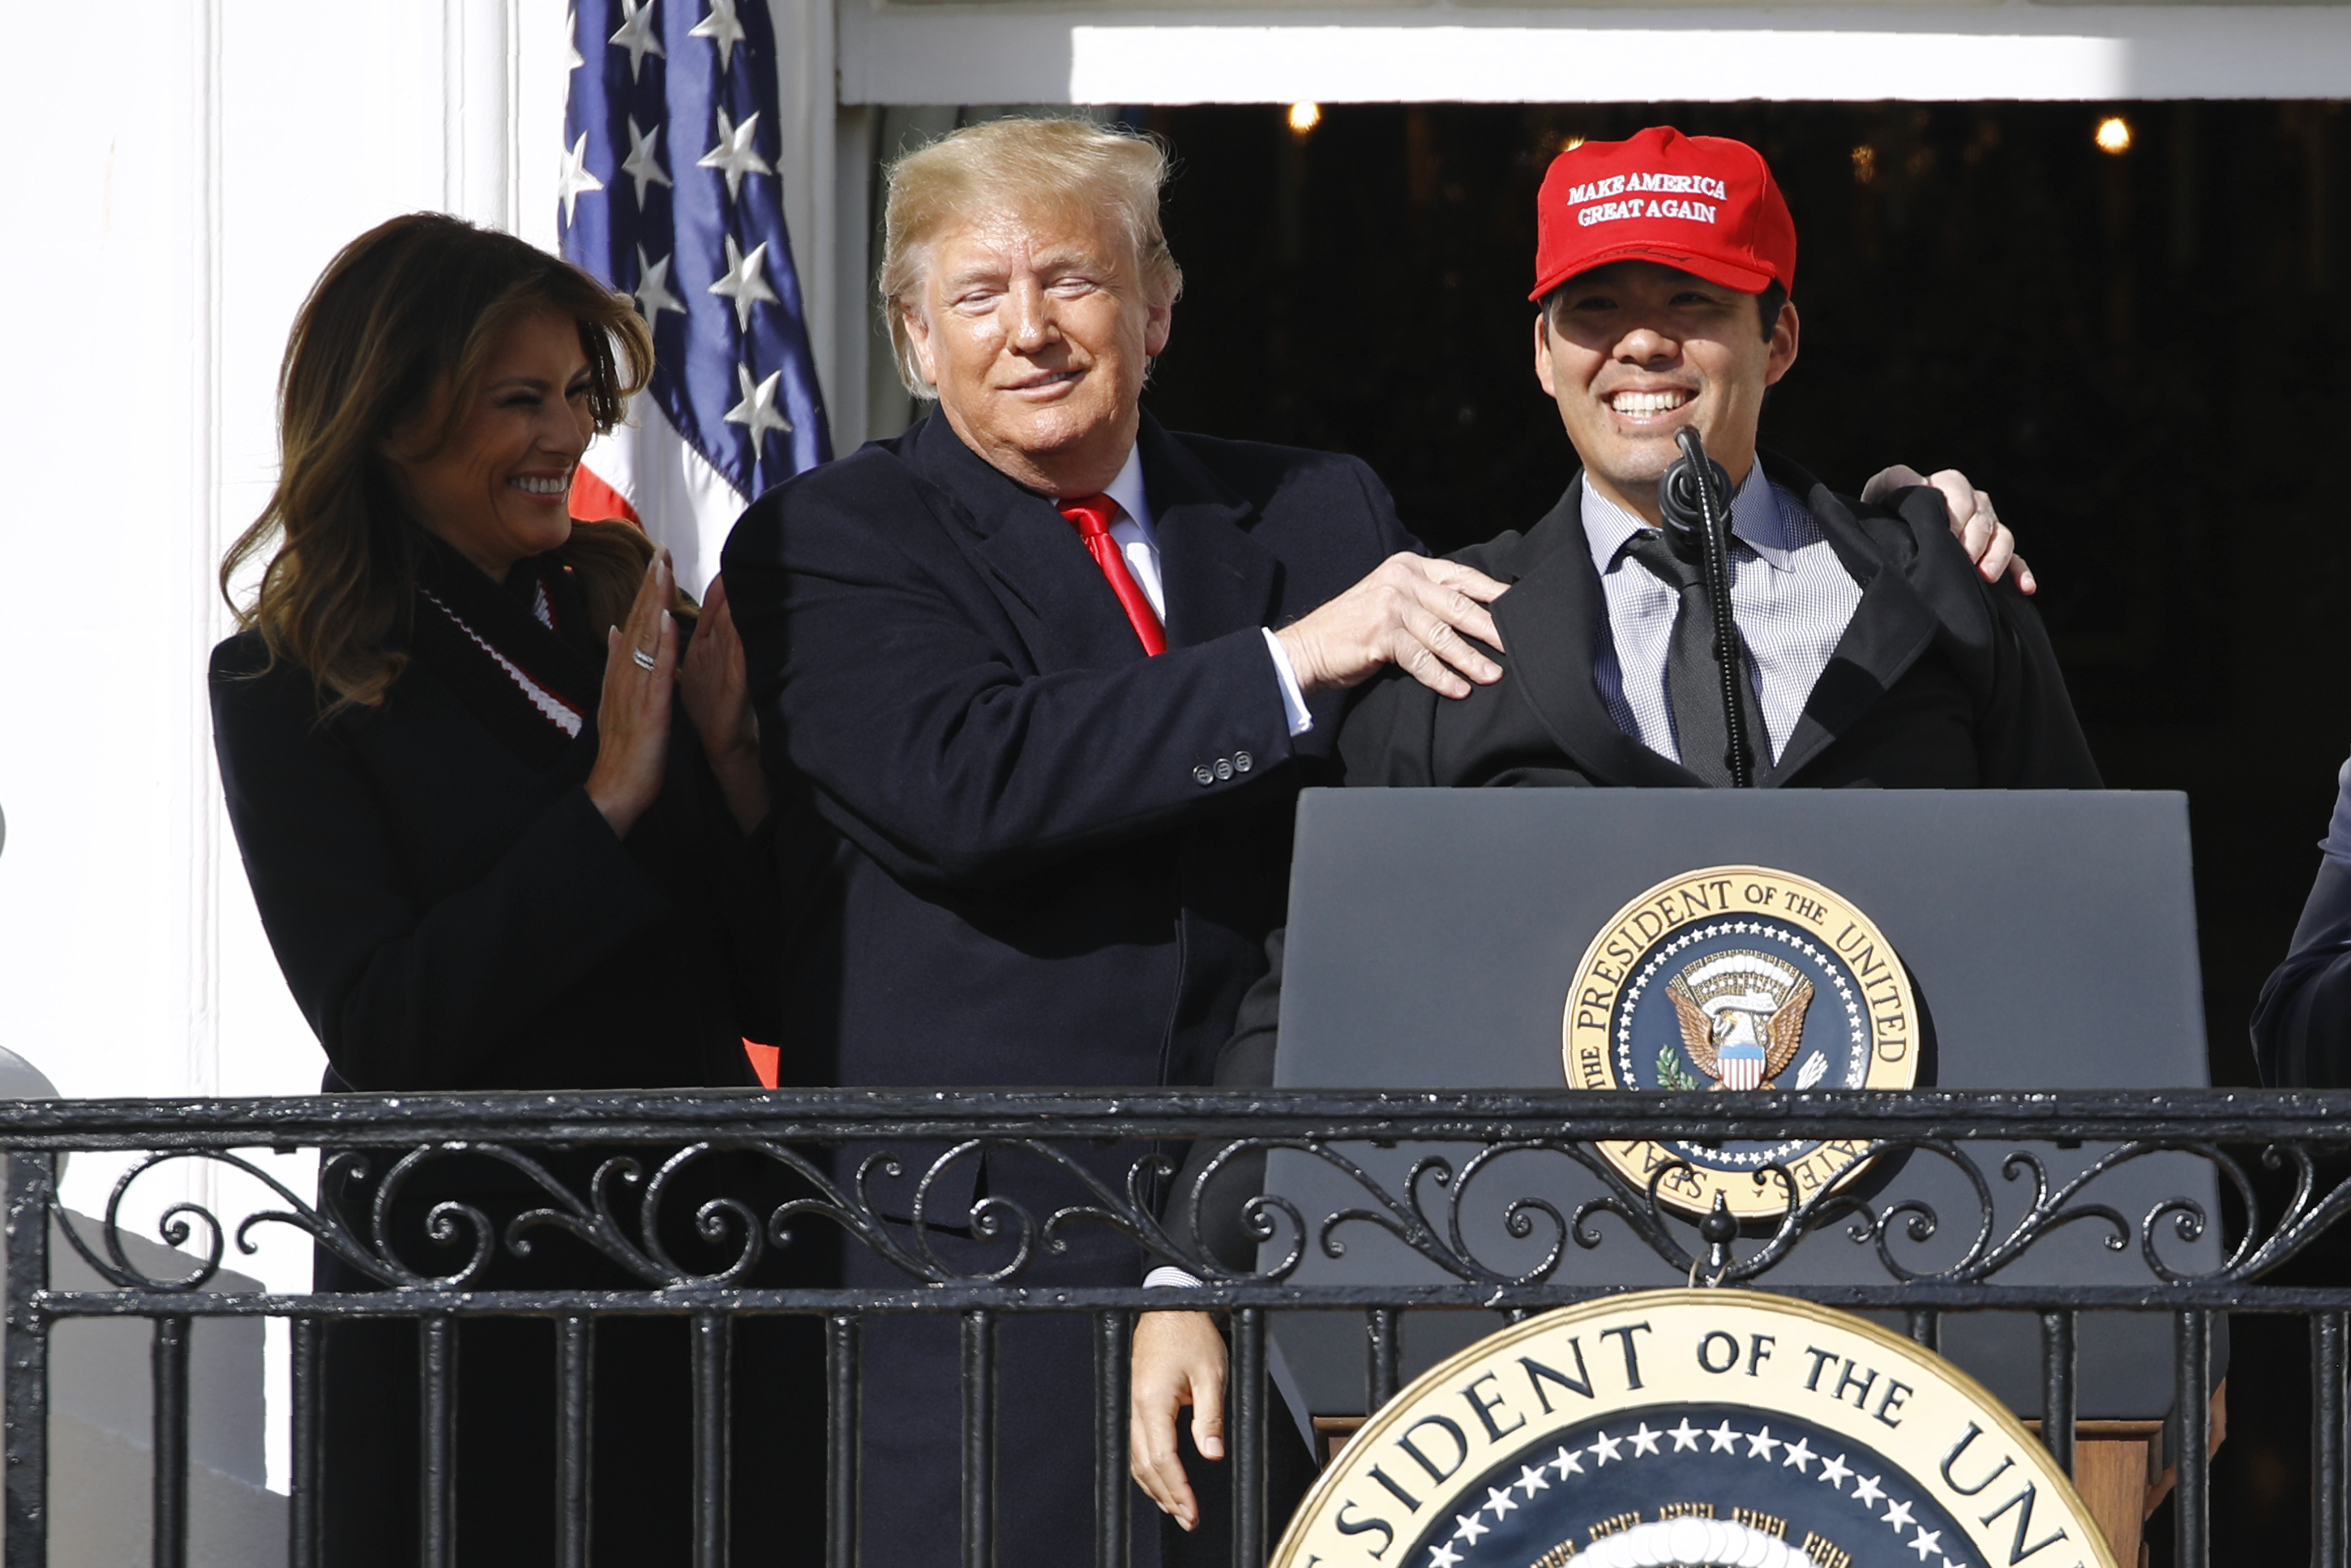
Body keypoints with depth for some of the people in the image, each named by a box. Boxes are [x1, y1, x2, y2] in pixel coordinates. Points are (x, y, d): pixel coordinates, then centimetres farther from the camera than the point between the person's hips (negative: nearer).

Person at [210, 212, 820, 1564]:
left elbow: (770, 995, 7)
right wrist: (608, 802, -16)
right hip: (467, 1293, -4)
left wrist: (727, 752, -8)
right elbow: (378, 1032, -15)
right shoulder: (287, 689, -5)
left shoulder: (636, 629, 7)